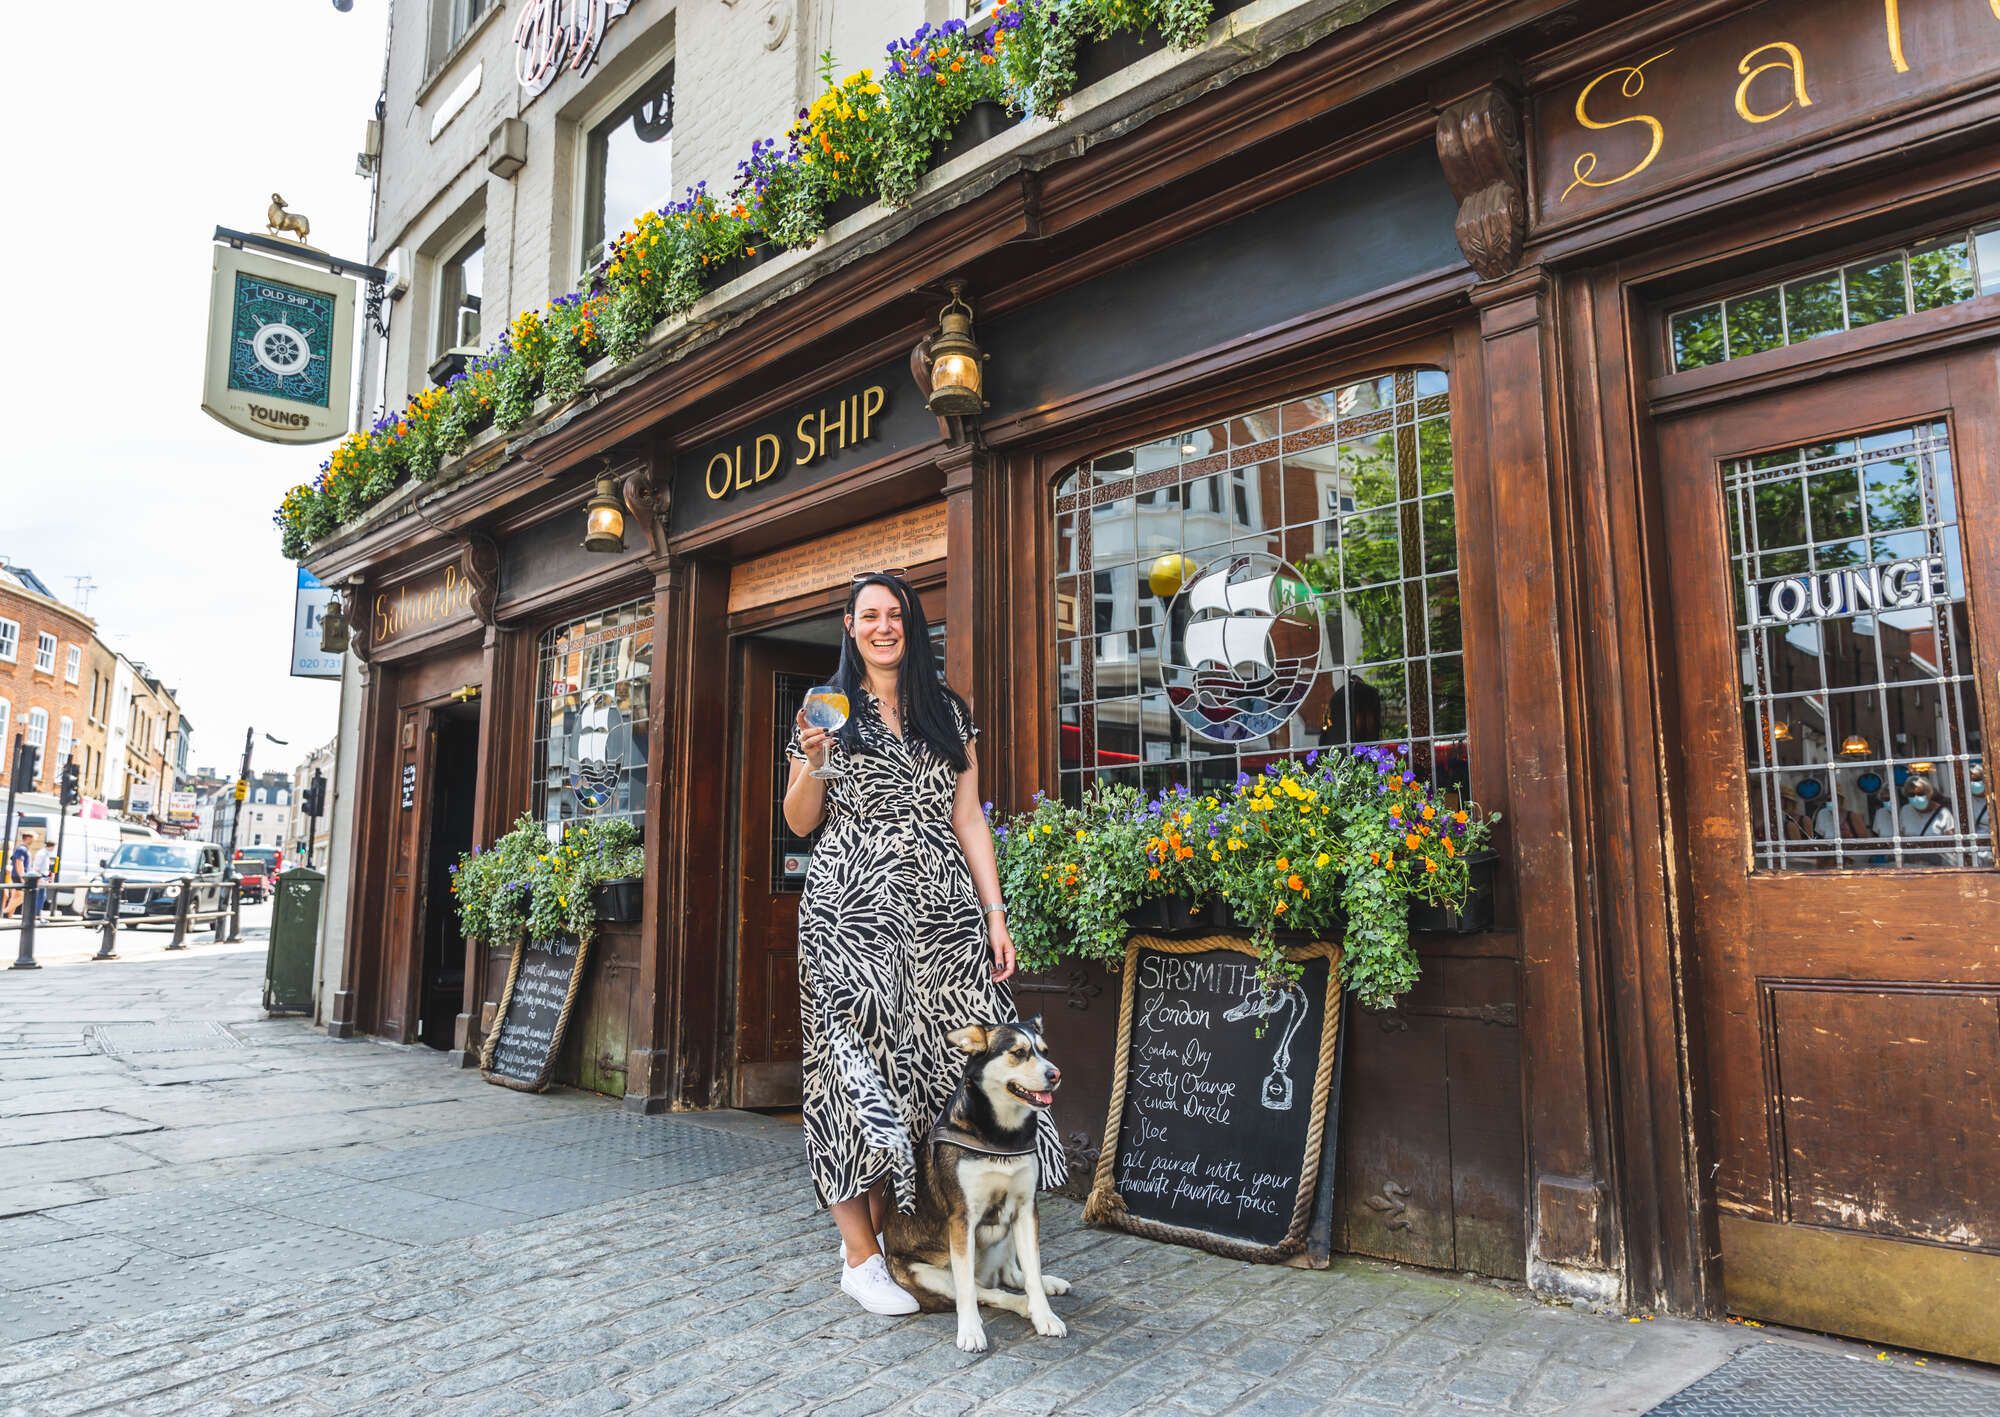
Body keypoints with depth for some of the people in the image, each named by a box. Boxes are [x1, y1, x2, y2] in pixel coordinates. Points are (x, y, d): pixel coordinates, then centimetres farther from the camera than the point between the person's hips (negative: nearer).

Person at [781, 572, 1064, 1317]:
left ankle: (894, 1227, 13)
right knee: (861, 1059, -4)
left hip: (941, 908, 3)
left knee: (938, 1059, -1)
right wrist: (811, 761, -11)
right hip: (852, 907, -3)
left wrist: (994, 912, 4)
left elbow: (968, 819, 11)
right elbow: (800, 822, 8)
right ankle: (860, 1255, 5)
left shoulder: (948, 712, 14)